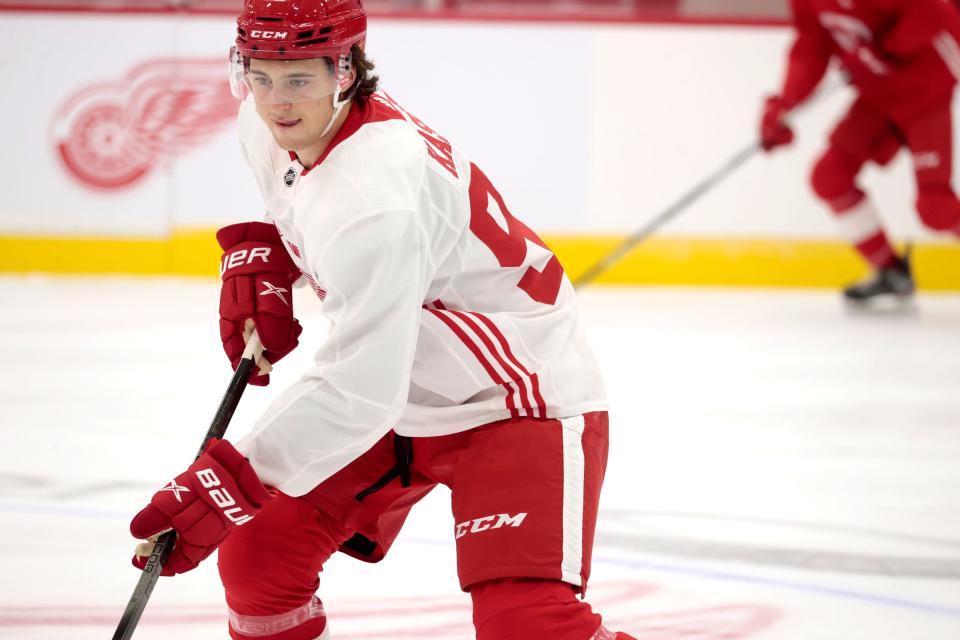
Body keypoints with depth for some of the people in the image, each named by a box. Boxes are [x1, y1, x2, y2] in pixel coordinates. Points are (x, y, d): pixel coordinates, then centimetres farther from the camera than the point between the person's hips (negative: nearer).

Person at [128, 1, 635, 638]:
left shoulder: (376, 195, -35)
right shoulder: (270, 125, -7)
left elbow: (362, 389, -38)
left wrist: (230, 482, -41)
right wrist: (259, 256, 2)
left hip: (521, 400, -9)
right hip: (407, 391, 9)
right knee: (258, 548, 6)